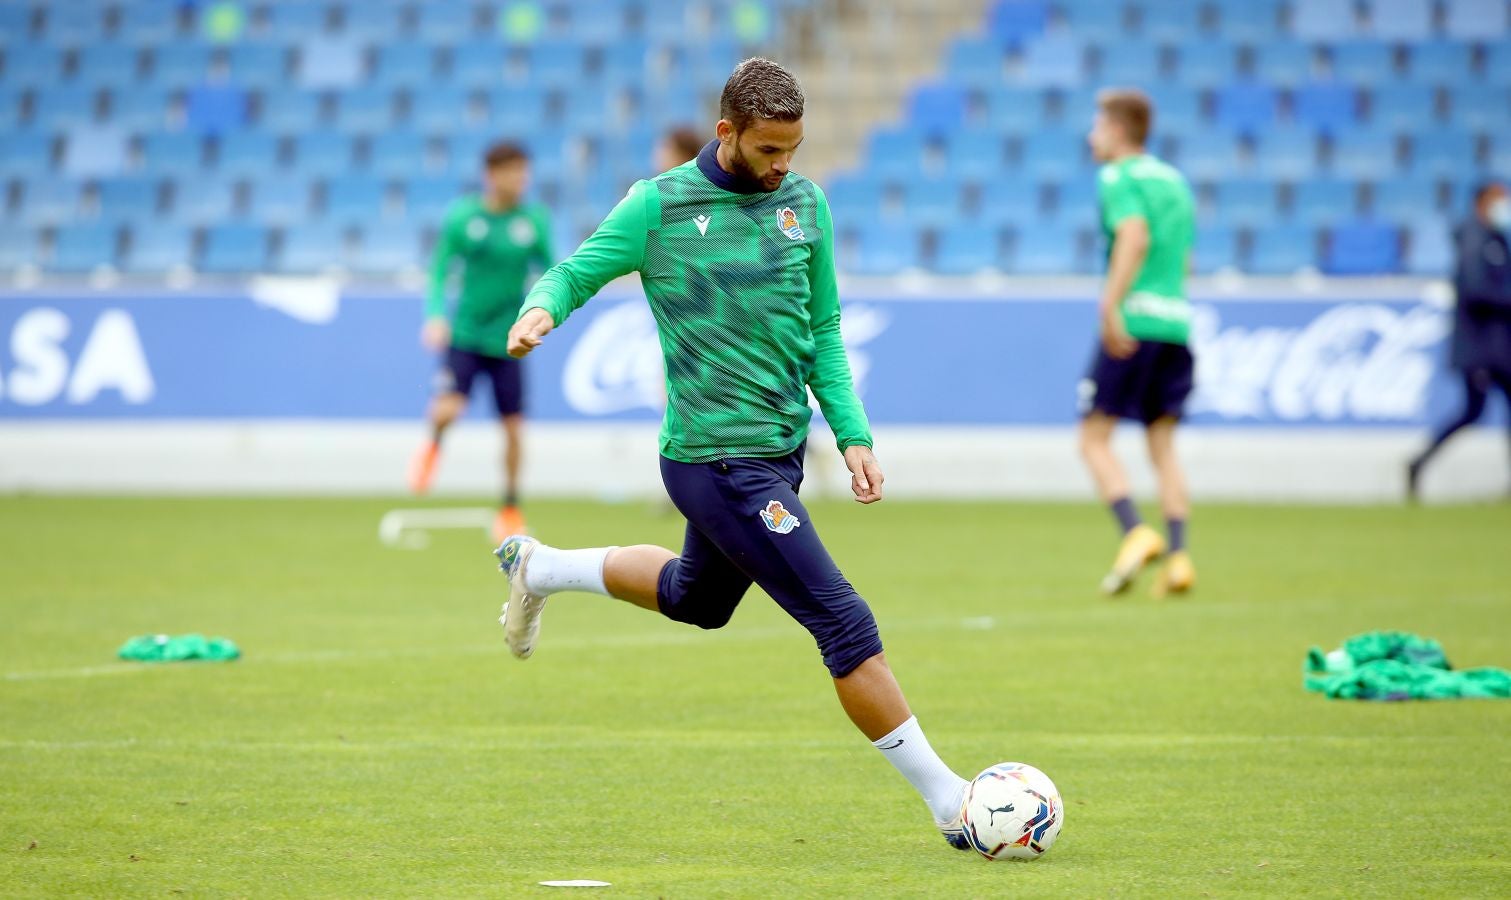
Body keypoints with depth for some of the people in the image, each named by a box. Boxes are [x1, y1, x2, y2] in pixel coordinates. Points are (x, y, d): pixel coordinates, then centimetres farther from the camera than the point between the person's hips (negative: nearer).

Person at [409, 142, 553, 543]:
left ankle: (511, 507, 21)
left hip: (508, 339, 1)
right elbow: (440, 271, -2)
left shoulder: (534, 220, -2)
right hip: (464, 332, -1)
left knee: (513, 426, 1)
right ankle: (433, 446, 18)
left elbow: (549, 274, 5)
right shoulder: (462, 217, -5)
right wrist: (436, 315, -16)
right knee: (447, 408, -19)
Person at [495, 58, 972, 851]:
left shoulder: (804, 204, 7)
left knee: (697, 599, 30)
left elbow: (823, 333, 13)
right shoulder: (660, 206, -9)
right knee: (846, 624, -11)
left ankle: (538, 568, 49)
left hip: (780, 450, 8)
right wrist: (542, 308, -26)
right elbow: (574, 274, -3)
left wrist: (852, 435, 5)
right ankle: (949, 800, -4)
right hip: (718, 460, -8)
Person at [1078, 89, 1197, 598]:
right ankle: (1177, 554, -3)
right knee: (1163, 445, 7)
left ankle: (1136, 532, -17)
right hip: (1177, 321, 7)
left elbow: (1135, 236, -21)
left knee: (1095, 439, 0)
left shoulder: (1119, 178, -4)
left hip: (1132, 325, -7)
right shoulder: (1174, 181, 20)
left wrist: (1112, 307, -26)